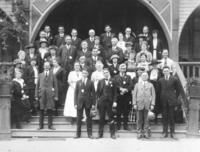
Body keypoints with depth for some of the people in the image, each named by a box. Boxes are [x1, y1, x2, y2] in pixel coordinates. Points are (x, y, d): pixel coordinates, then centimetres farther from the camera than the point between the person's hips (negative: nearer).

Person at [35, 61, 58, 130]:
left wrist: (56, 95, -1)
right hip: (42, 95, 1)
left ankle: (50, 125, 9)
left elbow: (55, 86, 5)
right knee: (41, 110, 2)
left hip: (50, 95, -1)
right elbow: (37, 86, 10)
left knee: (50, 110, 0)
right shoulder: (40, 75, 12)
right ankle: (40, 125, 10)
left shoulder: (52, 75, 8)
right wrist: (36, 95, 3)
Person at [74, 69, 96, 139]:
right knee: (79, 118, 3)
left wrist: (93, 104, -3)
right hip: (80, 102, 1)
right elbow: (76, 93, 6)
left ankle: (89, 133, 10)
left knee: (89, 118, 2)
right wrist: (75, 103, -1)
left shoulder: (90, 82, 5)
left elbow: (93, 93, 3)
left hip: (88, 103, -1)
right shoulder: (78, 82, 9)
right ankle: (78, 133, 10)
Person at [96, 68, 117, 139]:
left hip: (110, 102, -2)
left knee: (111, 118, 1)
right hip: (101, 102, 2)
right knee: (101, 118, 6)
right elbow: (98, 92, 8)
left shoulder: (112, 81, 3)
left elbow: (115, 92, 0)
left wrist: (114, 101, -7)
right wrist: (97, 101, 0)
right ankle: (100, 134, 13)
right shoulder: (100, 81, 9)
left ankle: (112, 134, 9)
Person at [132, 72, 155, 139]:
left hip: (147, 105, 0)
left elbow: (153, 95, 7)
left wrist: (152, 104, -3)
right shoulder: (137, 85, 14)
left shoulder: (151, 85, 13)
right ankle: (139, 133, 5)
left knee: (146, 119, 0)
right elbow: (134, 94, 9)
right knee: (139, 119, -1)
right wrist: (134, 104, -1)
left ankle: (146, 133, 6)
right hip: (139, 104, 0)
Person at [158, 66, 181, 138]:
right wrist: (161, 98, 8)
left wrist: (175, 97, 7)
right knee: (164, 117, 4)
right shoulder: (160, 80, 7)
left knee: (172, 117, 1)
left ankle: (172, 133, 7)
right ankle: (165, 132, 10)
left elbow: (178, 89, 9)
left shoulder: (174, 79, 1)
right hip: (163, 101, 2)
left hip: (171, 100, -2)